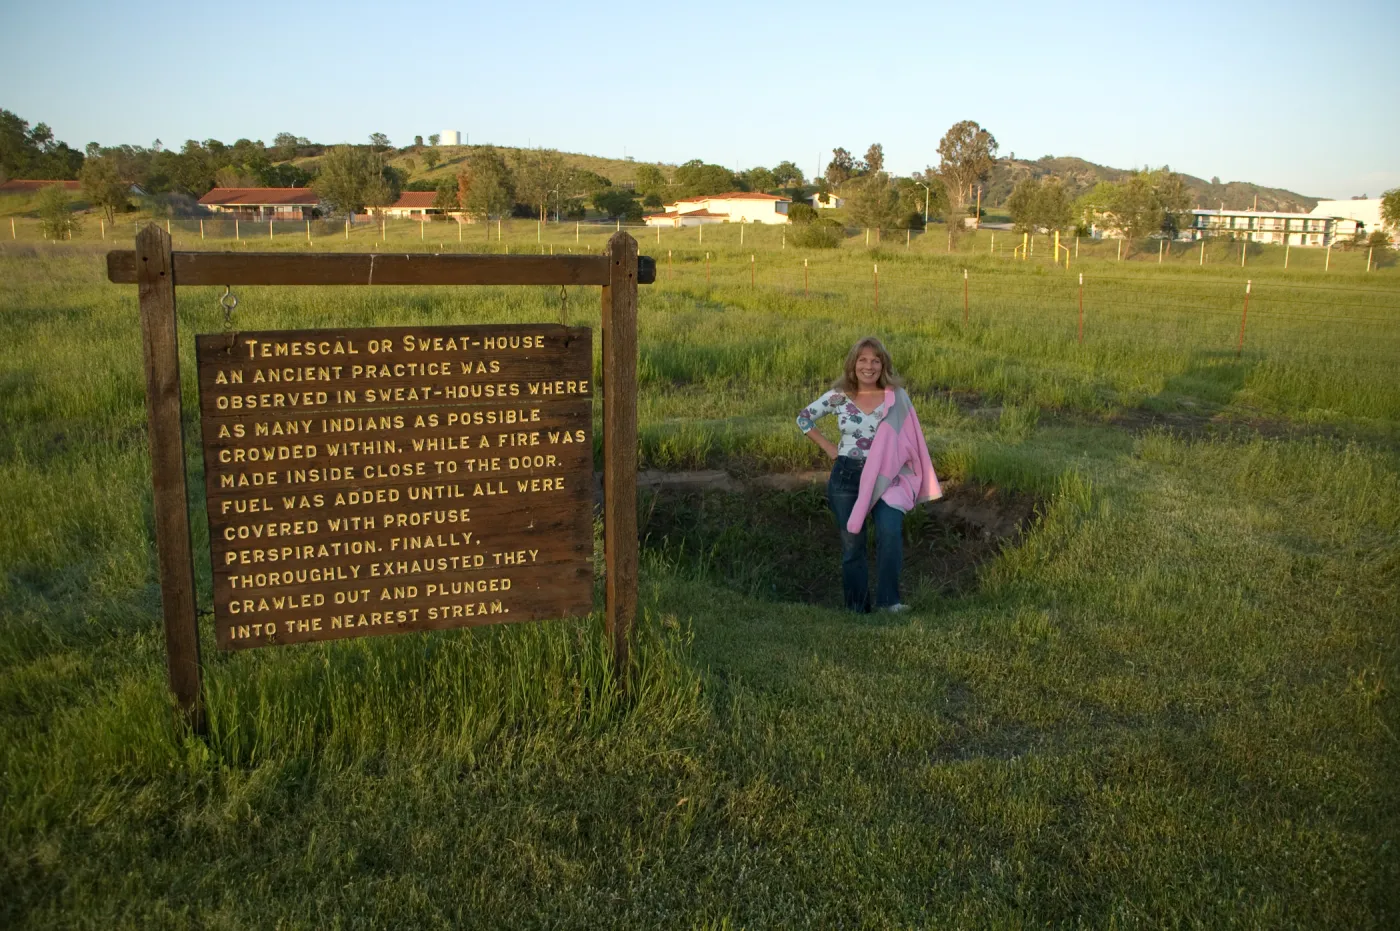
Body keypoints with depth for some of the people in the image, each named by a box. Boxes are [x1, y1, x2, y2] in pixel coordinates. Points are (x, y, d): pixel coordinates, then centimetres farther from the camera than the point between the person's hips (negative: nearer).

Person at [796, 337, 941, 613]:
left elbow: (907, 440, 6)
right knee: (851, 544, 8)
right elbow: (803, 418, 10)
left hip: (884, 477, -1)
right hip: (846, 477, 1)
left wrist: (910, 483, -2)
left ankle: (887, 600, -15)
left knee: (890, 531, -26)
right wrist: (828, 447, 2)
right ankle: (856, 609, 21)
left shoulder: (897, 397, -2)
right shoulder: (839, 396, -1)